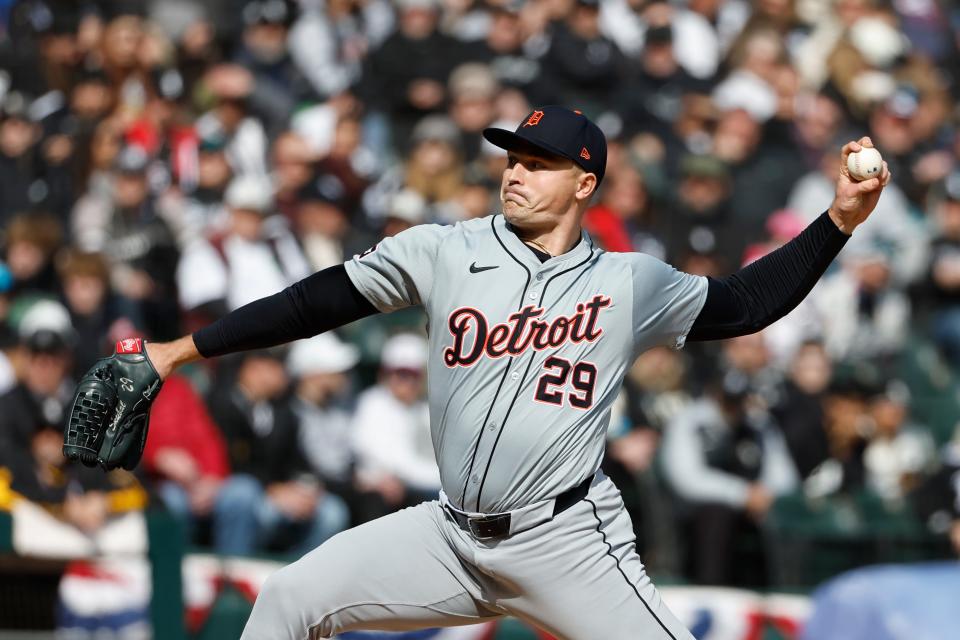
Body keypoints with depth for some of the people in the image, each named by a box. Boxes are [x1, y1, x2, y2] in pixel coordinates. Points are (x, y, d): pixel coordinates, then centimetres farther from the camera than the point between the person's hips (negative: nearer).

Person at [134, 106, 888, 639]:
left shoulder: (629, 284, 3)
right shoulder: (445, 252, 2)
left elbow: (746, 304, 10)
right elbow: (318, 301, 4)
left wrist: (839, 221, 0)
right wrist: (182, 350, 4)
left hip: (566, 541, -2)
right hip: (452, 537, 2)